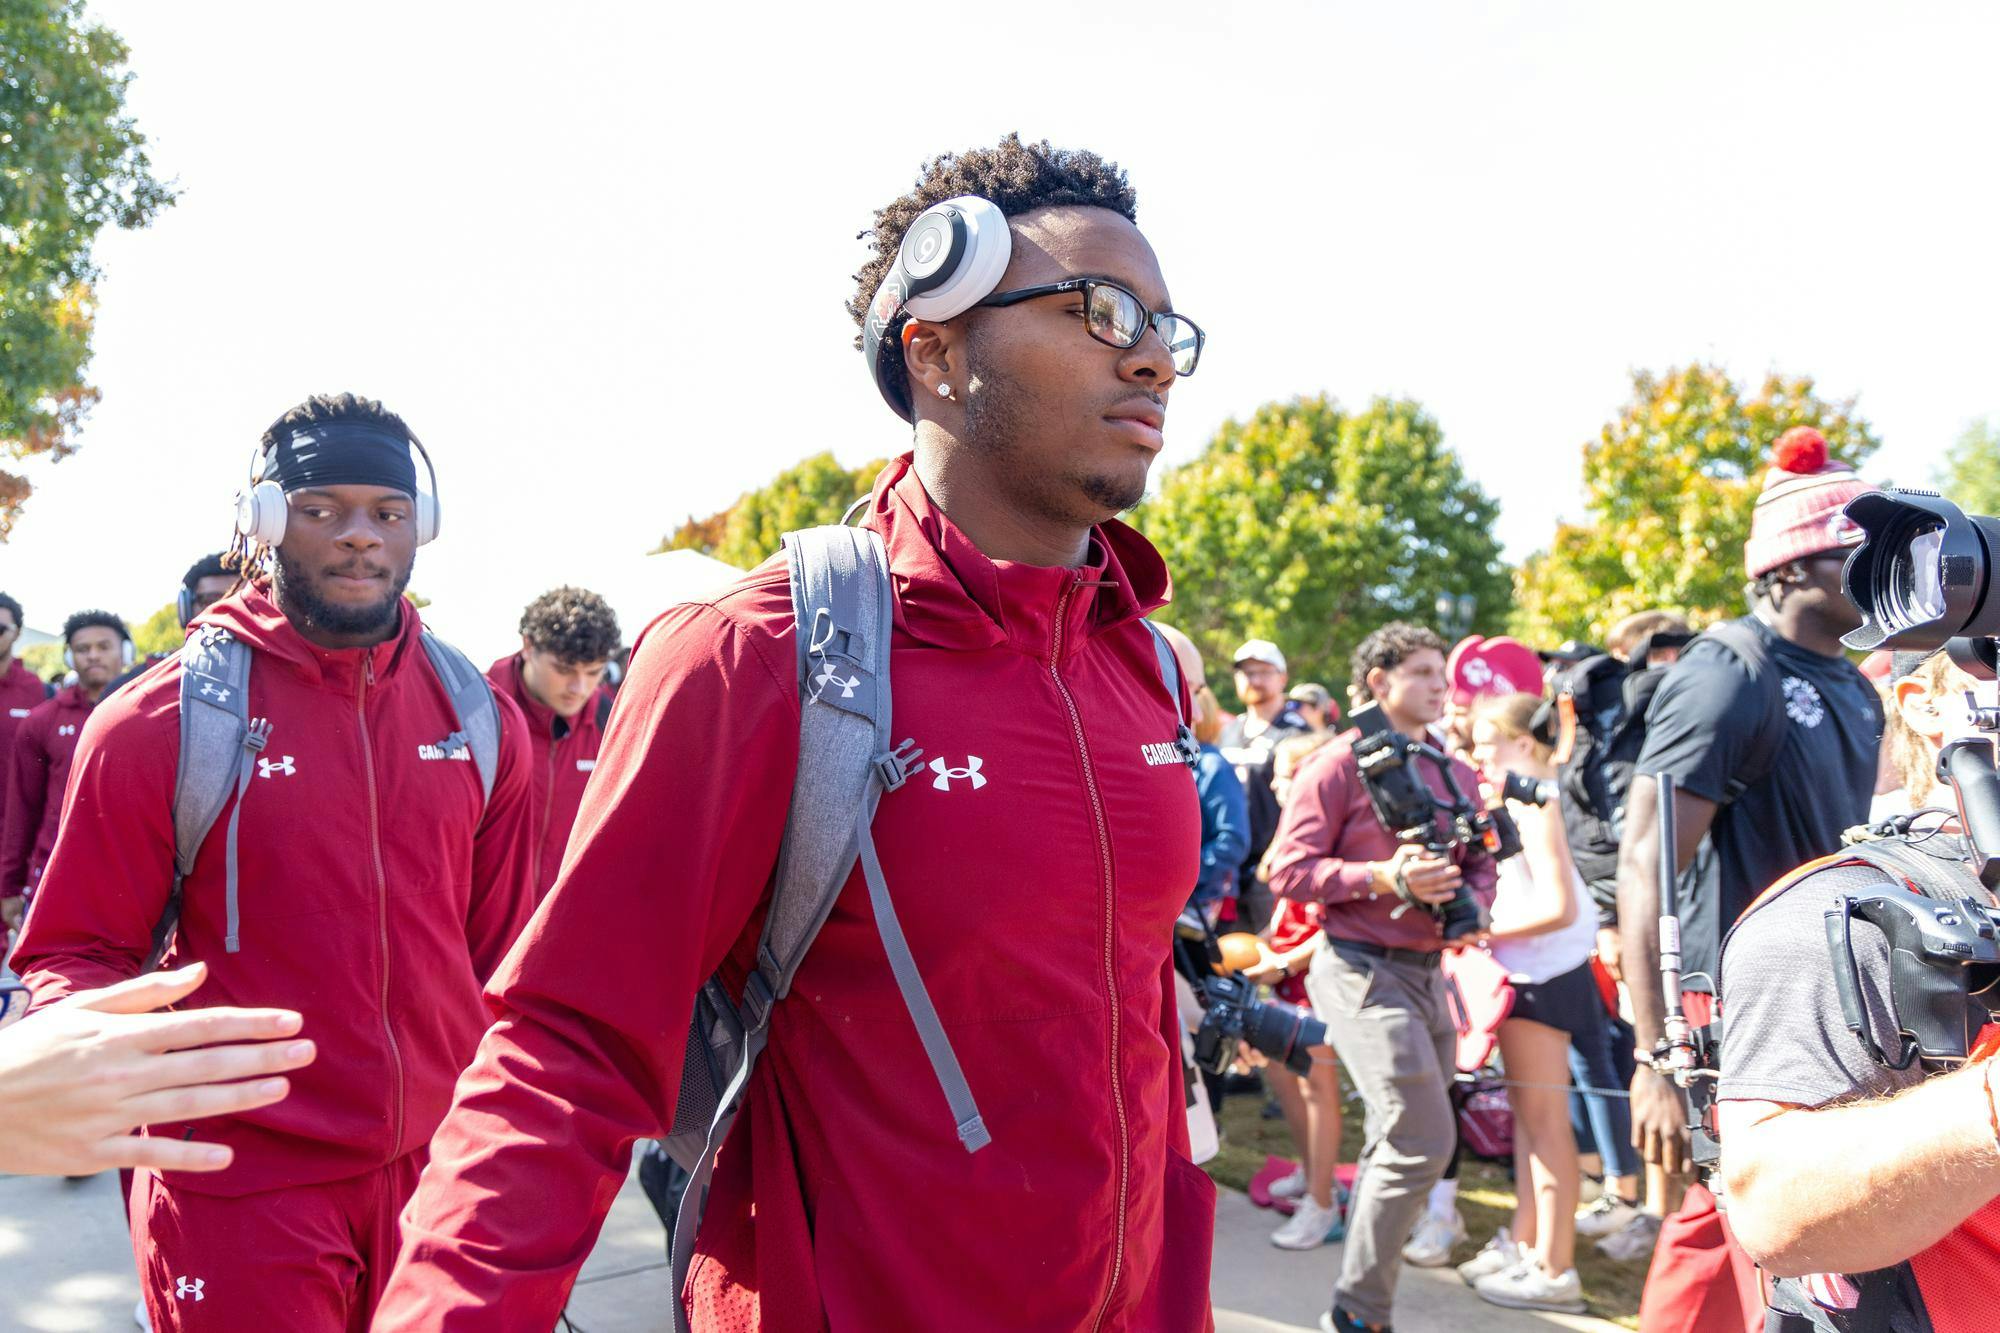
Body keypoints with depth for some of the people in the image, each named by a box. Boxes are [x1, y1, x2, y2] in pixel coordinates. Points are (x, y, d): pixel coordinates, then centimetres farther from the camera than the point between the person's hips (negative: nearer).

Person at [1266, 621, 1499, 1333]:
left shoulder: (1457, 773, 13)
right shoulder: (1340, 765, -7)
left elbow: (1481, 862, 20)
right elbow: (1290, 869, -11)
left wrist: (1471, 906, -2)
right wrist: (1383, 878, -21)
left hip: (1426, 972, 8)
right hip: (1361, 971, -8)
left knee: (1397, 1144, 15)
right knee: (1423, 1141, -13)